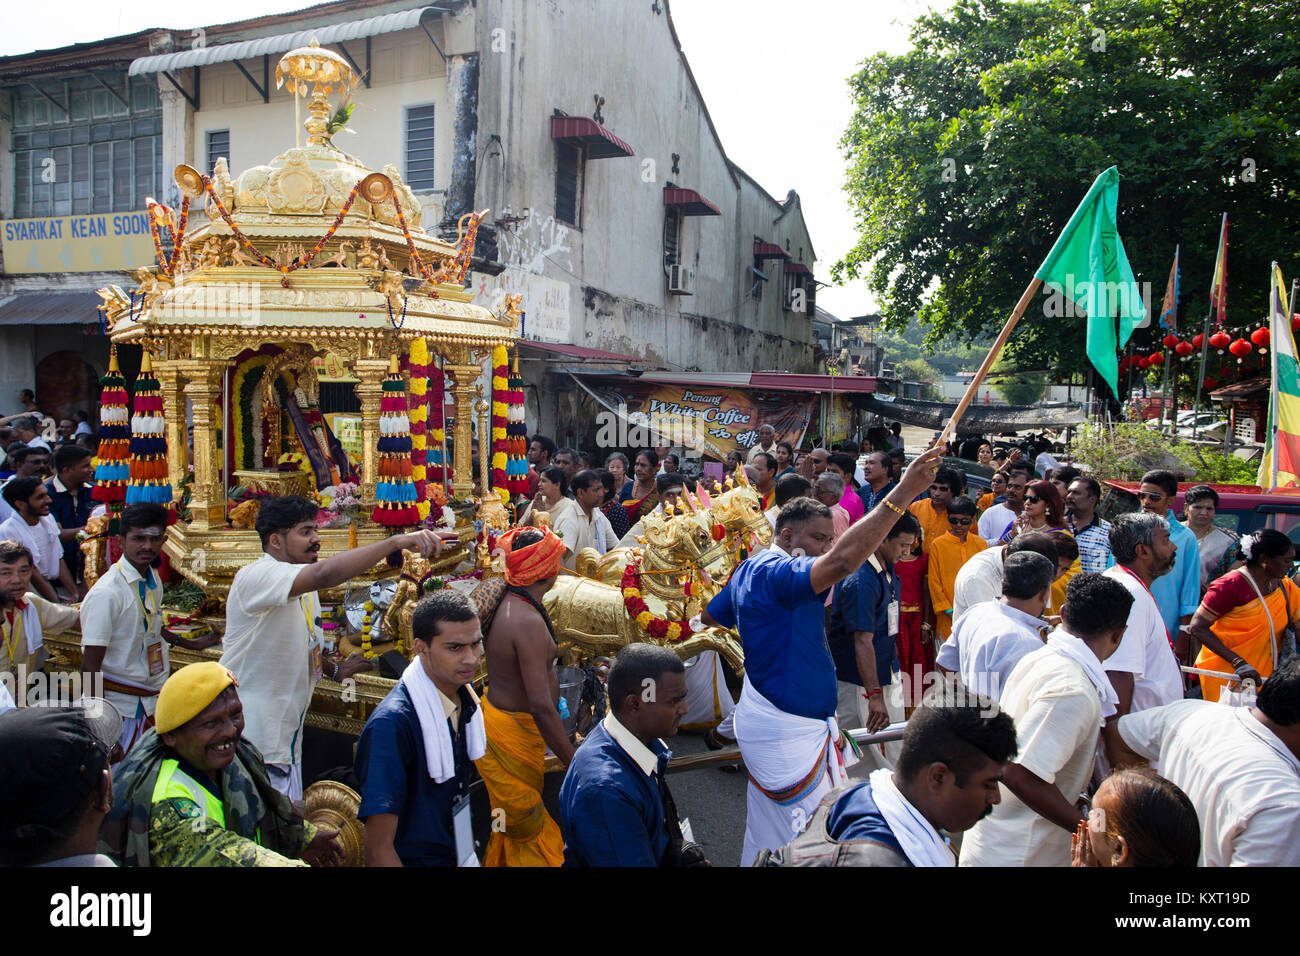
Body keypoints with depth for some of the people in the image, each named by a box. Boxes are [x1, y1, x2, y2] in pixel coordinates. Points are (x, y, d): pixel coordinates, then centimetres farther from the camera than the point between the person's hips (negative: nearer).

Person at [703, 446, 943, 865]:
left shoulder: (750, 569, 10)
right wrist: (903, 492, -40)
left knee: (767, 834, 22)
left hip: (767, 718, 11)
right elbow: (843, 561, -40)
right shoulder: (776, 571, -23)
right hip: (787, 732, -11)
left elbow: (710, 617, 23)